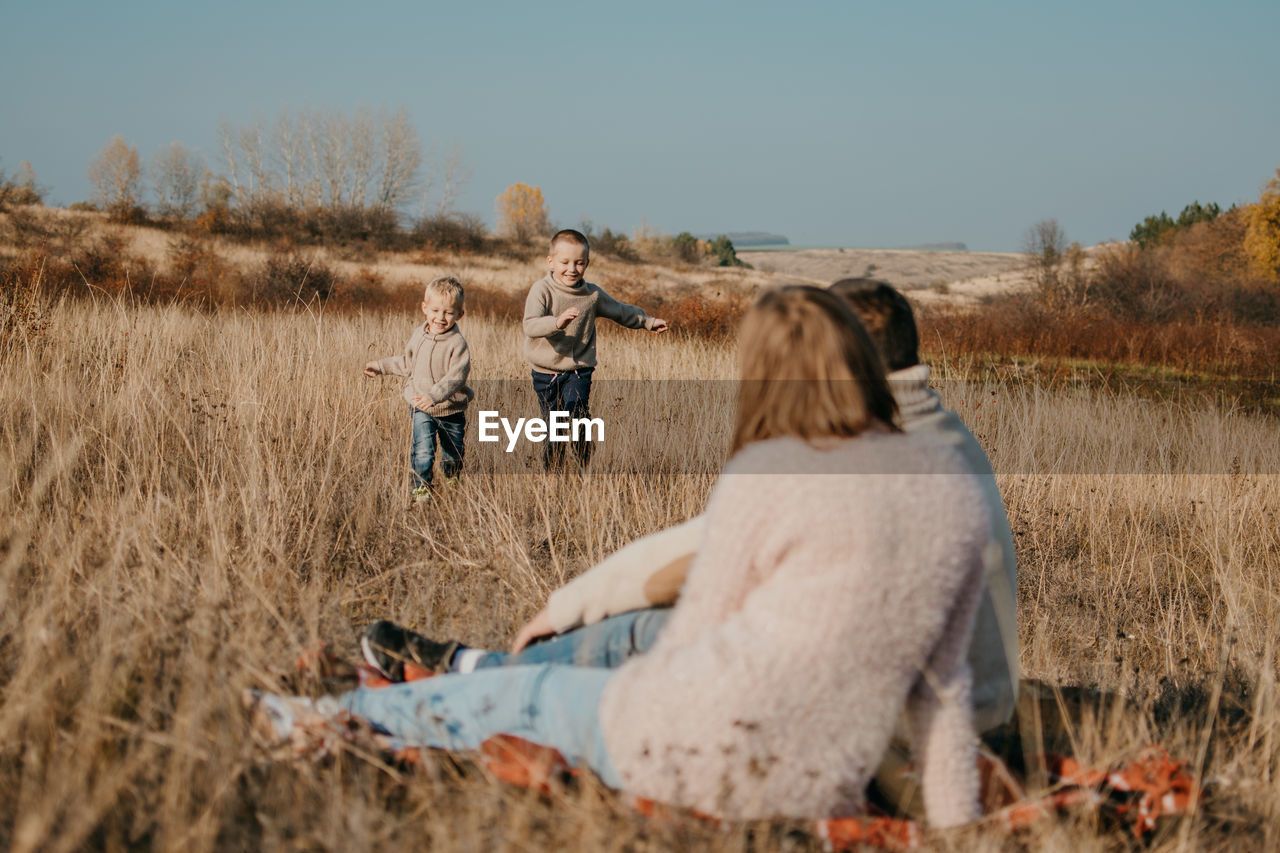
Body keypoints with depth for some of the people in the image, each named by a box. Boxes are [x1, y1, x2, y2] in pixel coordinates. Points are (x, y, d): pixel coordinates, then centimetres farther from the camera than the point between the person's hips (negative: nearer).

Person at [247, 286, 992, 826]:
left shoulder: (768, 474, -12)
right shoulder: (958, 490, 2)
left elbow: (694, 638, -2)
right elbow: (942, 679, 7)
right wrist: (957, 824, 14)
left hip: (706, 749, -5)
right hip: (819, 788, 5)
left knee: (528, 691, 21)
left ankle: (335, 720, 44)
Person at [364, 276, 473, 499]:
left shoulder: (457, 344, -18)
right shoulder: (418, 336, 0)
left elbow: (455, 378, -27)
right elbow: (407, 363, 19)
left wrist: (435, 395, -41)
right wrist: (381, 366, 23)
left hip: (451, 411, -2)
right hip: (421, 408, 2)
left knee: (452, 457, 13)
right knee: (423, 449, -16)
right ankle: (421, 487, -2)